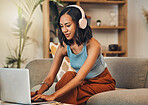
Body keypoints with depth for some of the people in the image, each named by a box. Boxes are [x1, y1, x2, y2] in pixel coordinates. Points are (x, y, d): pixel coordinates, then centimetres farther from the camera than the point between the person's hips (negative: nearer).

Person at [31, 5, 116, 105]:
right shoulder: (64, 47, -12)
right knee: (68, 75, -27)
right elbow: (50, 77, -14)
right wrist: (39, 93, -36)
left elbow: (79, 78, -37)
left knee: (70, 96, -29)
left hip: (103, 83, -5)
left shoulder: (93, 45, -28)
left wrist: (53, 96, -46)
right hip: (85, 82, 5)